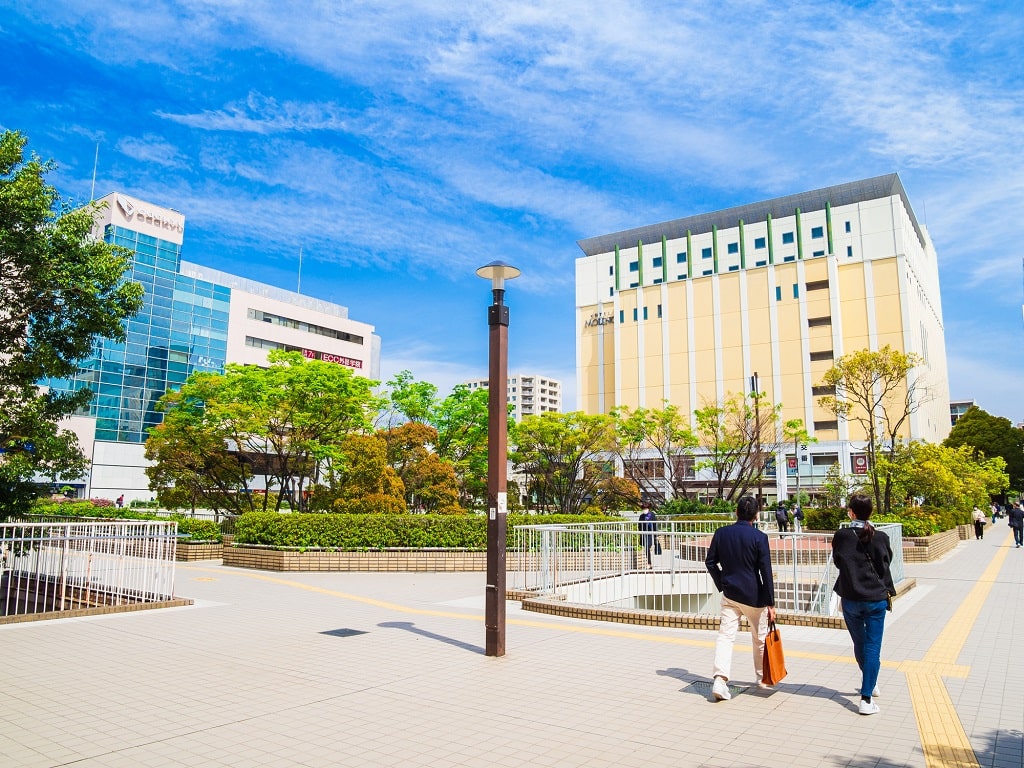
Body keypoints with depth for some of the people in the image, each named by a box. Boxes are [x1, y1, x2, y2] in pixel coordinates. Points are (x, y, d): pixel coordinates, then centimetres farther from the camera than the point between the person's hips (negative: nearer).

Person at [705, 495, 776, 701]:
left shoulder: (721, 533, -1)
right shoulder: (759, 537, -12)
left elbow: (710, 562, 4)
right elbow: (766, 572, -11)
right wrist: (770, 603, -6)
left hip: (730, 593, 2)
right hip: (753, 595, -2)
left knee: (725, 635, 0)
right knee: (760, 637, 17)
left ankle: (720, 679, -14)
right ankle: (763, 677, 34)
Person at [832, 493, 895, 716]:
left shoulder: (841, 536, -9)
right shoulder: (880, 537, -8)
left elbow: (837, 562, 3)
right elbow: (884, 567, -1)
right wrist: (888, 591, 13)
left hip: (850, 599, 1)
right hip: (876, 598, -1)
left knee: (859, 644, 19)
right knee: (872, 647, 3)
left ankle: (869, 683, 41)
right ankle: (866, 699, -1)